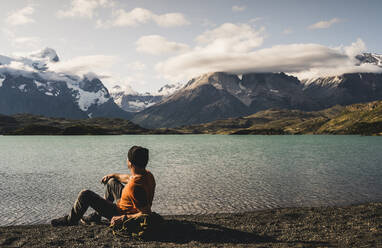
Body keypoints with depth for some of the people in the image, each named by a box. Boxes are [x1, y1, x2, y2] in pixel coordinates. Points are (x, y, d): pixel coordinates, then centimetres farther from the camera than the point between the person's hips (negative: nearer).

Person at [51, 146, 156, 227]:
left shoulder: (135, 187, -37)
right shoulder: (147, 174, -9)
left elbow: (146, 213, -35)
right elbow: (130, 178, 15)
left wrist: (123, 218, -32)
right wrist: (113, 175, 26)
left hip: (122, 214, -9)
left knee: (85, 195, -6)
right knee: (111, 182, 27)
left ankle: (71, 220, 21)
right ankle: (96, 216, 36)